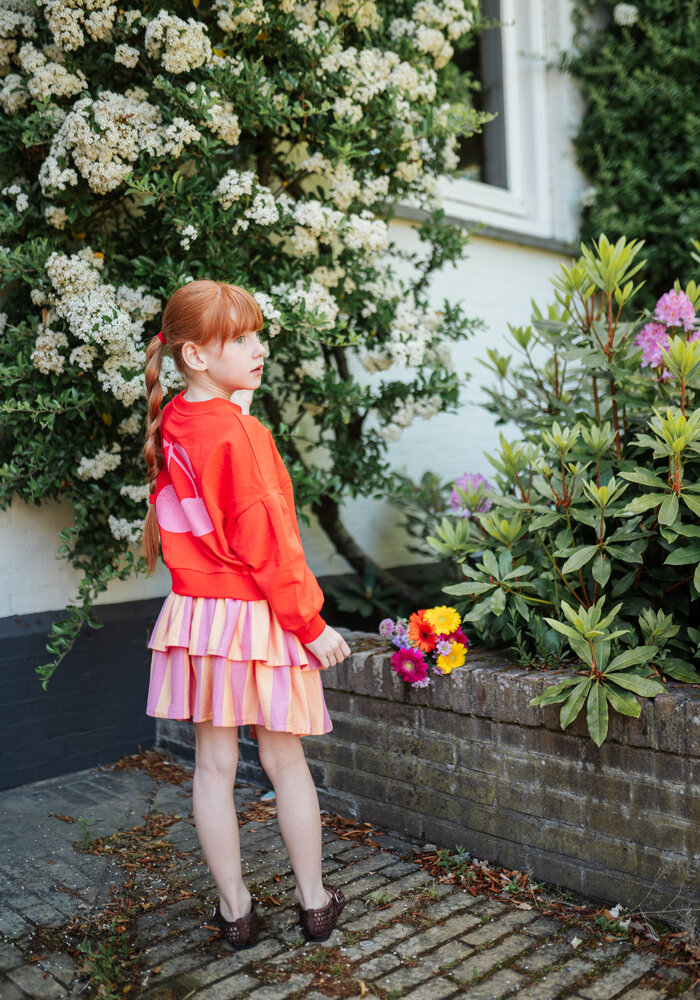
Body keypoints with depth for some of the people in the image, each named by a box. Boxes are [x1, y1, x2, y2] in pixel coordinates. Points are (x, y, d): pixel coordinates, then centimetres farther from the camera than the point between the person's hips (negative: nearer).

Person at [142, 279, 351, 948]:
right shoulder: (236, 433, -18)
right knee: (284, 763, 10)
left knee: (214, 764, 12)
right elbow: (267, 541, -19)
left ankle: (235, 911, 26)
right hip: (255, 617, -6)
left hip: (194, 613, 6)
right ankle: (314, 902, 27)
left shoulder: (174, 429, 5)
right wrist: (311, 624, -10)